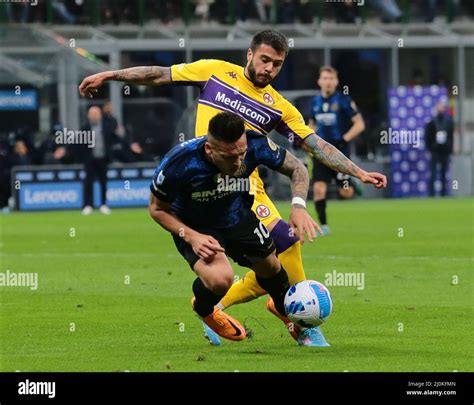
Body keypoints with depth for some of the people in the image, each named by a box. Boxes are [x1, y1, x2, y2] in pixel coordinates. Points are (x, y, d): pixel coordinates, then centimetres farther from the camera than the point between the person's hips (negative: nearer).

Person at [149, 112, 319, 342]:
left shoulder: (256, 145, -31)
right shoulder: (179, 163, -37)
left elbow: (297, 169, -11)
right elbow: (157, 209, -17)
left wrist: (298, 206, -29)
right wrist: (190, 237, -30)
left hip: (238, 218, 4)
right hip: (194, 227, -4)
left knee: (270, 268, 16)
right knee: (220, 278, -28)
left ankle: (284, 308, 55)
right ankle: (204, 310, 11)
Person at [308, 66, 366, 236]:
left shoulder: (343, 100, -6)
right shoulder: (316, 101, 8)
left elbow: (359, 124, -5)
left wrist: (344, 139, -15)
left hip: (339, 151, -3)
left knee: (346, 193, -1)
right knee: (318, 188, -13)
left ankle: (349, 183, 36)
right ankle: (323, 226, -4)